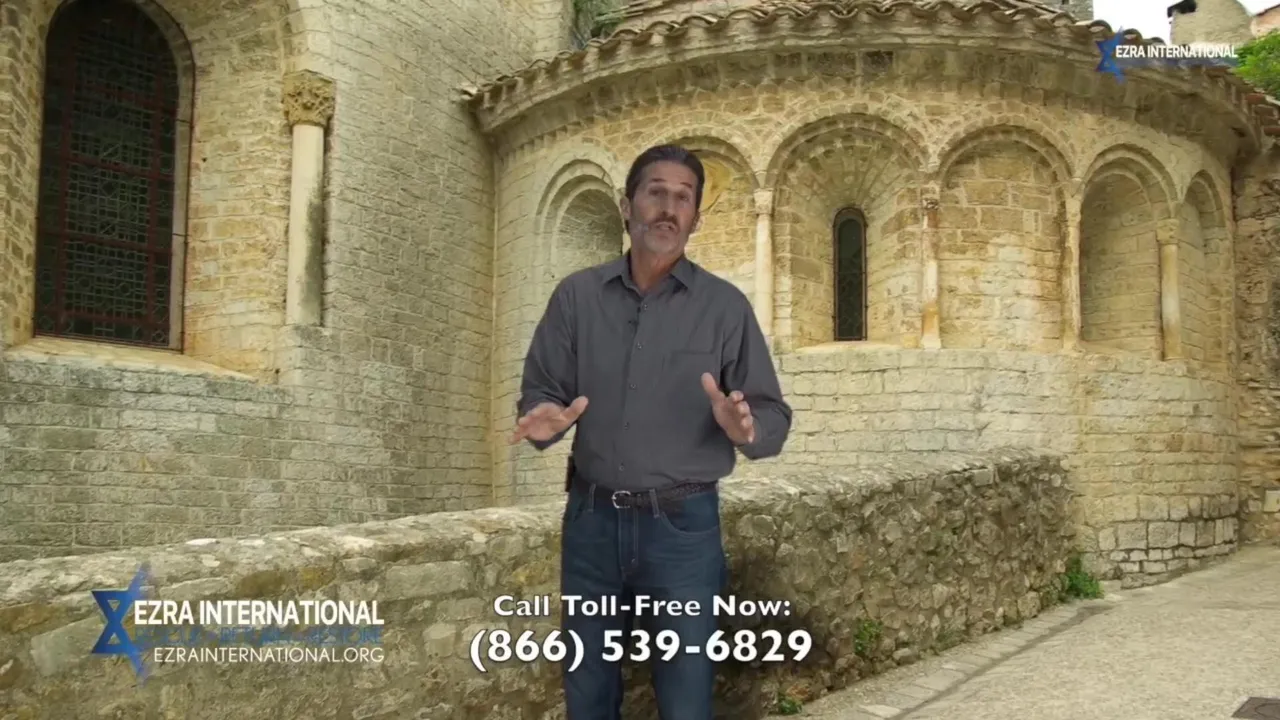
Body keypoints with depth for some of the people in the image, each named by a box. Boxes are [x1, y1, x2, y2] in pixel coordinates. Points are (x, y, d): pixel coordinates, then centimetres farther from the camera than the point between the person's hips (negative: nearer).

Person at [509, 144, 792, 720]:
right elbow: (538, 393, 5)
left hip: (683, 524, -2)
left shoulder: (725, 306, -2)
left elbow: (775, 420, -3)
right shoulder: (577, 295, 3)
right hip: (591, 518, 2)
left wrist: (745, 427, -25)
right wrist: (545, 420, -18)